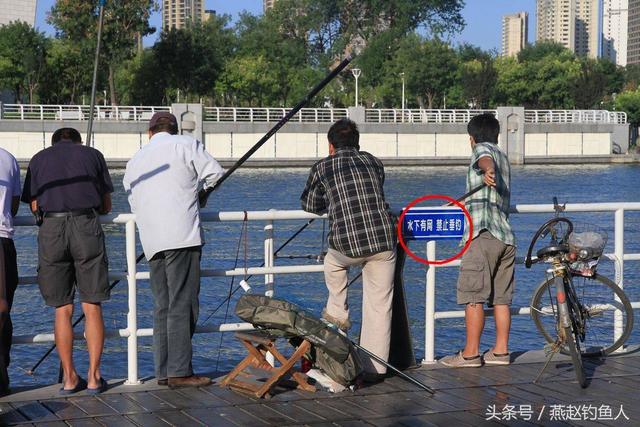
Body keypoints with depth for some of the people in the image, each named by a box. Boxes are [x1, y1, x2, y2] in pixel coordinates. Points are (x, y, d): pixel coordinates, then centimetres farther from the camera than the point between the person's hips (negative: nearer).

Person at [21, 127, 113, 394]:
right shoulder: (92, 154, 16)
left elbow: (34, 206, 10)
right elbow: (106, 206, 15)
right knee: (92, 307, 5)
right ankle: (94, 377, 3)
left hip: (51, 229, 1)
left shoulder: (39, 159, 18)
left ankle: (69, 377, 8)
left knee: (62, 309, 8)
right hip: (87, 226, -1)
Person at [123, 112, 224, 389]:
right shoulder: (186, 145, 7)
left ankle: (163, 371, 10)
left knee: (162, 306, 9)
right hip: (182, 235, -6)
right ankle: (179, 371, -10)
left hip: (151, 241, 6)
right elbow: (214, 174, 2)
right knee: (183, 304, -7)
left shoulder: (134, 161, 23)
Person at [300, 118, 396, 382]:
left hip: (347, 245, -2)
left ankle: (338, 313, 36)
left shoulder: (323, 167, 11)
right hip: (383, 242, 2)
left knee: (333, 263, 35)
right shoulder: (374, 162, 18)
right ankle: (374, 369, 11)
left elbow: (310, 206, 26)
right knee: (379, 307, 9)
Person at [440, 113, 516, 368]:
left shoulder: (482, 149, 2)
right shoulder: (503, 156, 27)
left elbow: (486, 160, -25)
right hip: (507, 236, 8)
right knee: (501, 299, 9)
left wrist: (487, 171, -48)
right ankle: (501, 351, 10)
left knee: (473, 297, -7)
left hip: (483, 235, -8)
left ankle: (470, 353, -7)